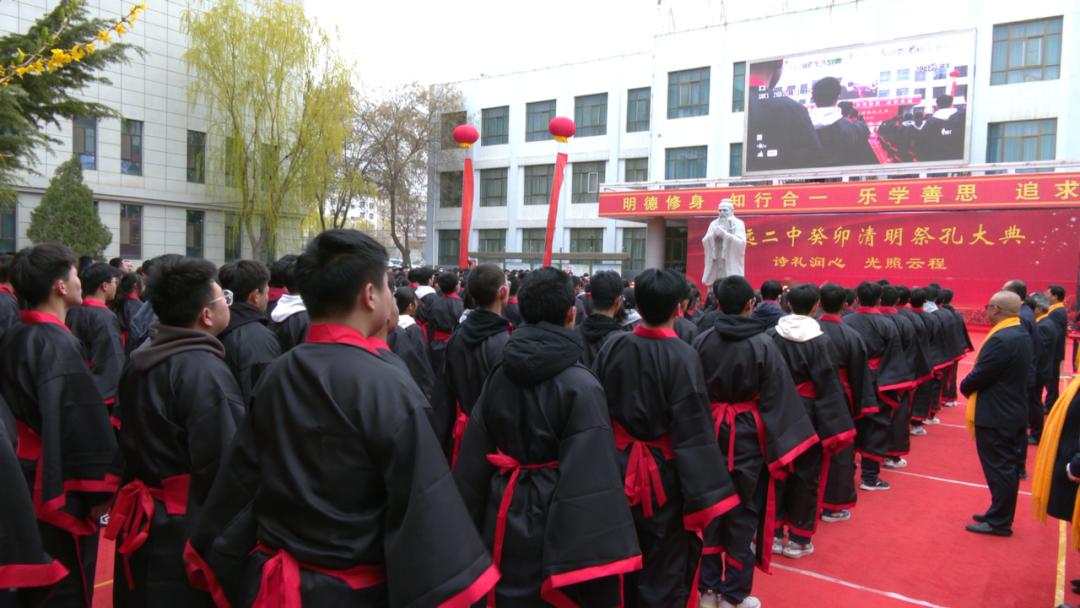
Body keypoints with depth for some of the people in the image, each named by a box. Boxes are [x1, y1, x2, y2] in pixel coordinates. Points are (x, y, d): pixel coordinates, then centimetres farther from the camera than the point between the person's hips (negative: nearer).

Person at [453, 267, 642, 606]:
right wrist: (600, 551, -20)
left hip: (509, 514, 5)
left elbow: (475, 453, 4)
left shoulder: (500, 375, 0)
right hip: (562, 522, -5)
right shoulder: (581, 386, -17)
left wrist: (468, 518, 13)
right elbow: (592, 476, -22)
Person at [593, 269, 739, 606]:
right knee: (664, 572, 12)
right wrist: (707, 496, -13)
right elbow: (693, 433, -20)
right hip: (664, 475, -4)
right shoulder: (683, 356, -20)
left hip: (619, 468, 5)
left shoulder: (612, 346, -6)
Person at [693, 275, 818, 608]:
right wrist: (781, 449, -5)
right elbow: (776, 400, -11)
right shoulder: (763, 344, -12)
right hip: (748, 436, -3)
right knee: (743, 514, 10)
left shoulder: (701, 341, -4)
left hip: (709, 431, 3)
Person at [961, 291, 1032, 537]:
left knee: (999, 469, 1)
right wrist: (971, 386, 5)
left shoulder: (1000, 340, -25)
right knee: (1008, 467, 17)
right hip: (1014, 411, 10)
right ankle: (1001, 515, 30)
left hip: (995, 415, -10)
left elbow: (979, 375, -23)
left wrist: (965, 387, -1)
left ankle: (999, 522, 12)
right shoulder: (1021, 334, 7)